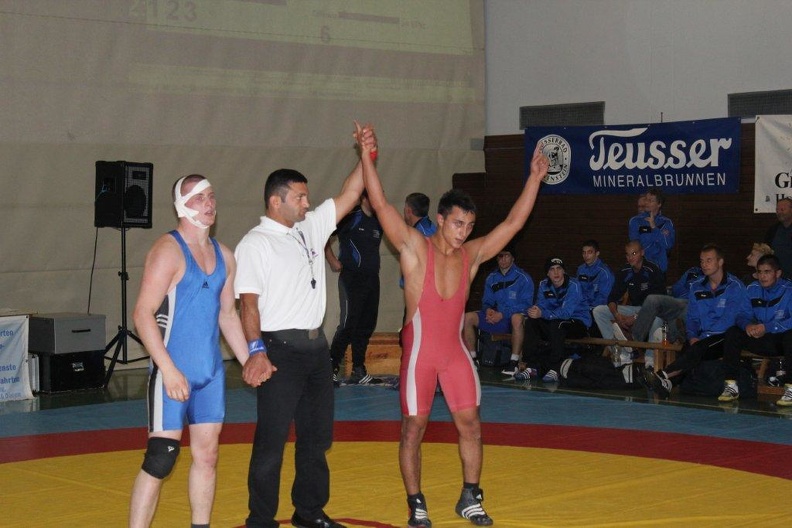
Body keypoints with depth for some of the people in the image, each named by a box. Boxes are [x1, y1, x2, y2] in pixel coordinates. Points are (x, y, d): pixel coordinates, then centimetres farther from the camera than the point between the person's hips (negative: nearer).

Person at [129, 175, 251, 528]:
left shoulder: (223, 256, 11)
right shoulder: (168, 250, -11)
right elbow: (143, 313, -17)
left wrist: (248, 362, 15)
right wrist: (169, 370, -23)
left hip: (211, 372, 7)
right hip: (174, 373, -7)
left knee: (207, 454, 11)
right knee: (161, 458, -9)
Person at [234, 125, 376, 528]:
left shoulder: (311, 228, 12)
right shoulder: (255, 243, -9)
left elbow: (349, 196, 12)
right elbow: (248, 301, -15)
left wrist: (367, 155, 0)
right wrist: (256, 350, -25)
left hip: (316, 344, 8)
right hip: (280, 348, -8)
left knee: (317, 435, 15)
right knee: (271, 440, -5)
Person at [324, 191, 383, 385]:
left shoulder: (378, 222, 13)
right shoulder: (351, 218, -8)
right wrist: (332, 259, -7)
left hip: (372, 279, 7)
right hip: (352, 279, -7)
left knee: (367, 325, 9)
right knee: (348, 324, -11)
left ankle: (358, 369, 17)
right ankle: (332, 367, -3)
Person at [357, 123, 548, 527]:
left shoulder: (472, 254, 3)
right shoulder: (414, 248, -9)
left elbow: (513, 222, 7)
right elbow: (380, 205, -17)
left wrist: (534, 178, 6)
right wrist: (366, 156, -22)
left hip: (455, 349, 4)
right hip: (419, 350, -4)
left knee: (470, 423, 5)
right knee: (413, 427, 1)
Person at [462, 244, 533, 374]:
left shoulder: (523, 278, -3)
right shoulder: (492, 278, 13)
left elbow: (526, 304, -11)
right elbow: (487, 301, 17)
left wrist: (502, 314, -19)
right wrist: (488, 310, -9)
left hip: (513, 320, -5)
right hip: (495, 318, 5)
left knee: (517, 318, -42)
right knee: (467, 318, -15)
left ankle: (514, 362, -35)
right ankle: (472, 358, -11)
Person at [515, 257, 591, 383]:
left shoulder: (573, 285, -19)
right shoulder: (544, 285, 2)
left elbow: (566, 312, -30)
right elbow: (541, 306, -5)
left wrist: (542, 314, -42)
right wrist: (536, 310, -31)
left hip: (579, 323, -6)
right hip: (554, 321, 6)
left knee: (556, 324, -35)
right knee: (530, 322, -15)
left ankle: (554, 369, -36)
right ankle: (532, 365, -19)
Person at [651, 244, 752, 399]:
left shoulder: (735, 286, 0)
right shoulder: (696, 288, 17)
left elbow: (729, 318, -9)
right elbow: (692, 318, 18)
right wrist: (692, 336, -2)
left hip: (726, 337, -4)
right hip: (702, 338, 4)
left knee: (699, 348, -33)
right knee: (687, 348, -30)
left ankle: (665, 375, -43)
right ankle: (670, 382, -49)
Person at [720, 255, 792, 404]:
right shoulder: (752, 289, 5)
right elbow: (742, 316, 4)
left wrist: (766, 327, -32)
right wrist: (747, 325, -20)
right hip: (762, 341, 5)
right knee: (732, 333, -15)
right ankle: (731, 386, -15)